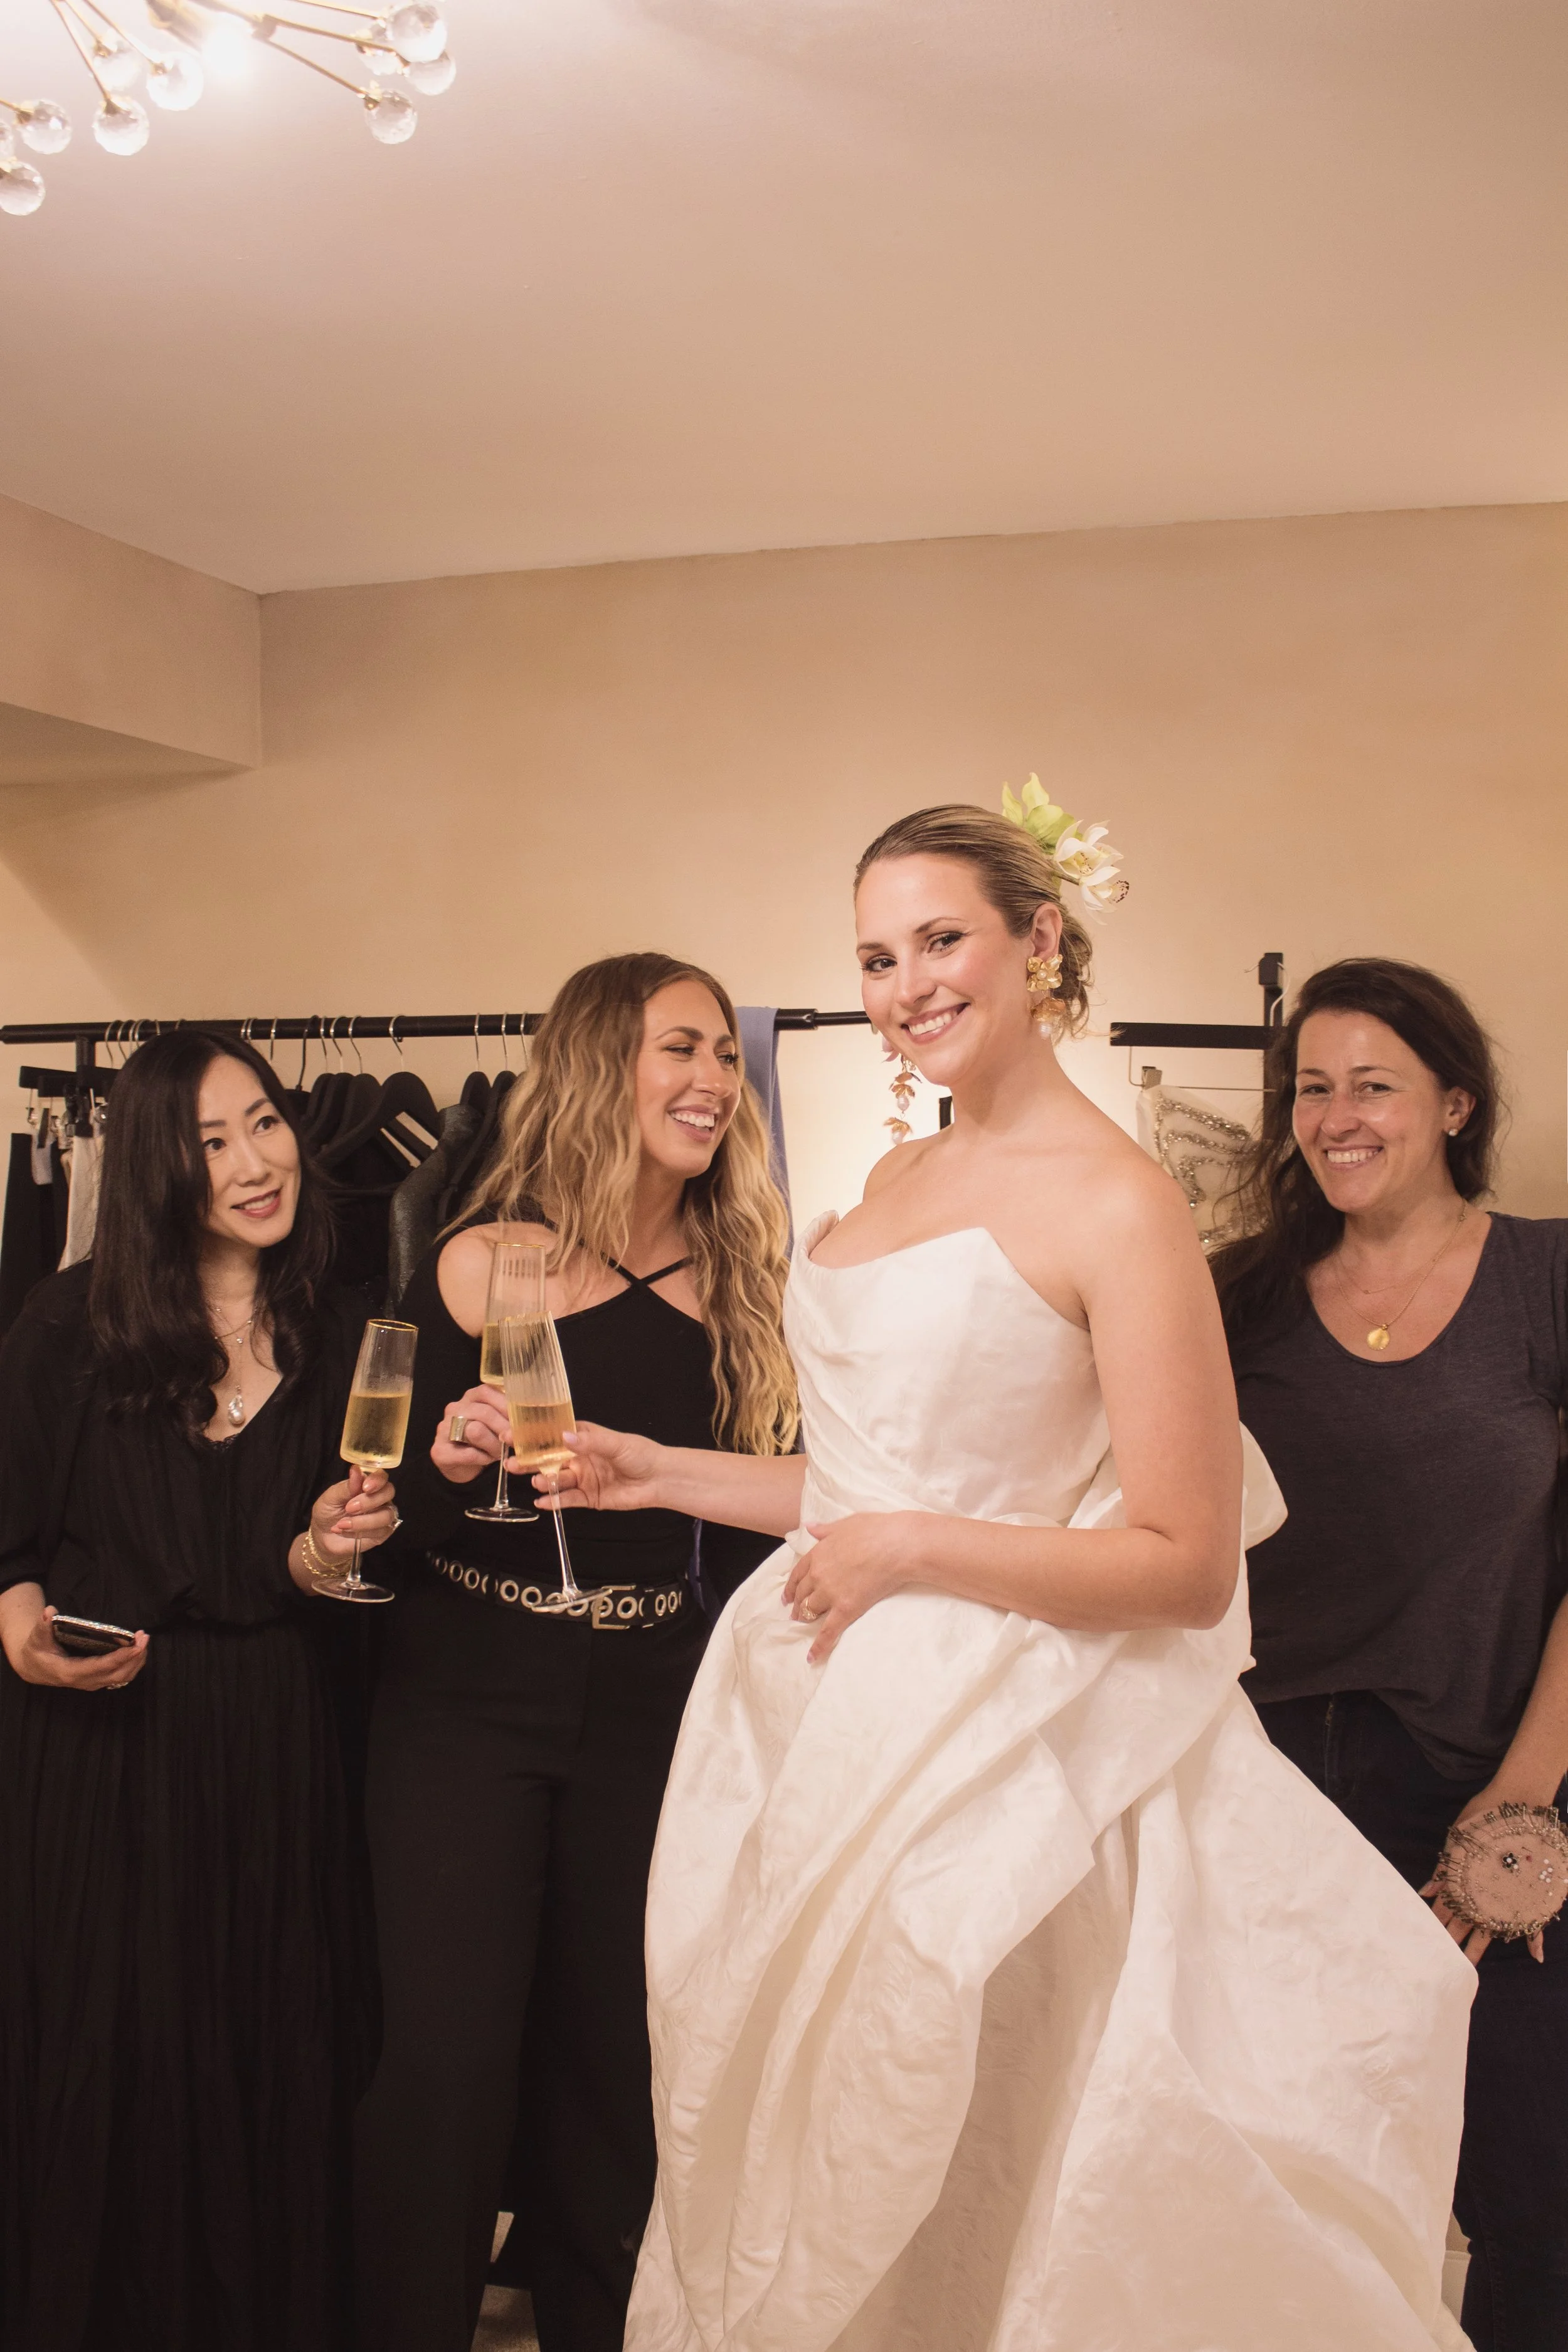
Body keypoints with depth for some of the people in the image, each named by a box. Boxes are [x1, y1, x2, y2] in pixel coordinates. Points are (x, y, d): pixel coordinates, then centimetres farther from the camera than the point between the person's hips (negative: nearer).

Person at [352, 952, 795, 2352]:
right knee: (447, 2060, 0)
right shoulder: (481, 1265, -5)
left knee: (614, 2058, 12)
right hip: (466, 1697, -2)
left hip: (651, 1702, 3)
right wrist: (452, 1462, -21)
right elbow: (393, 1512, -4)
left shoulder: (745, 1285, 2)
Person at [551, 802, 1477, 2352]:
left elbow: (1188, 1568, -16)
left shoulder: (1118, 1204, -13)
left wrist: (904, 1549, -14)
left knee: (933, 2208, 6)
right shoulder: (899, 1181, 10)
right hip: (823, 1722, 8)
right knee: (782, 2186, 18)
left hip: (985, 1755, -7)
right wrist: (663, 1477, 12)